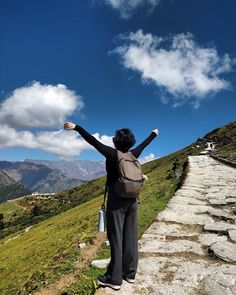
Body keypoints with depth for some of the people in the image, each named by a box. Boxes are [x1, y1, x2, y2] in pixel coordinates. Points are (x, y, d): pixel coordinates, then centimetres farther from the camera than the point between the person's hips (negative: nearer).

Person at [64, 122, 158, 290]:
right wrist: (153, 134, 40)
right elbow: (144, 145, 22)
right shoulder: (133, 155, 5)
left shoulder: (113, 154, -11)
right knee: (131, 236, 12)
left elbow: (94, 141, -16)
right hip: (132, 199, 6)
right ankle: (130, 273, 25)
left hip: (116, 199, -6)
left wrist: (77, 128, -14)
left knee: (116, 237, 0)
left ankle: (114, 279, 10)